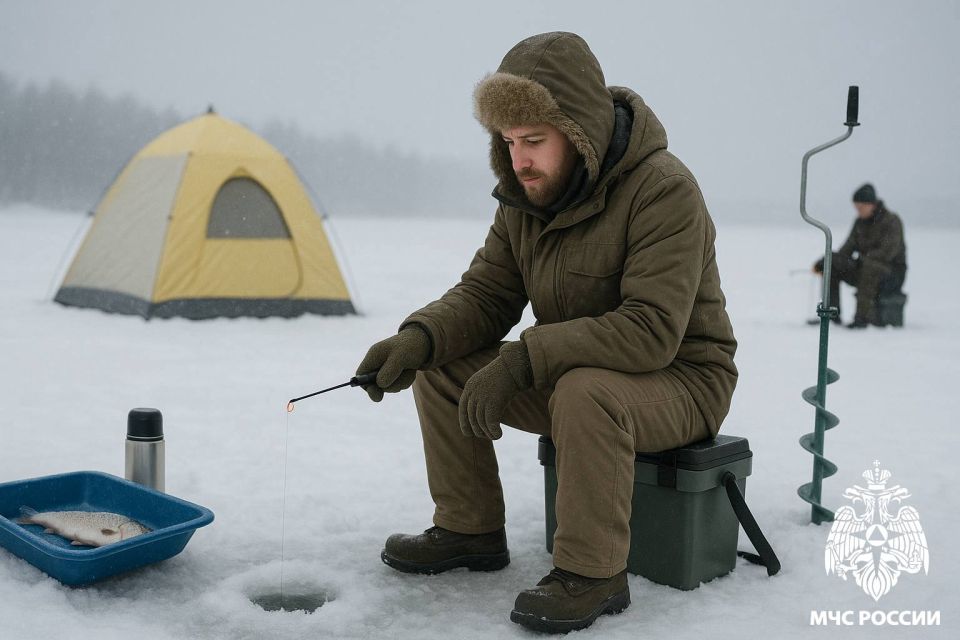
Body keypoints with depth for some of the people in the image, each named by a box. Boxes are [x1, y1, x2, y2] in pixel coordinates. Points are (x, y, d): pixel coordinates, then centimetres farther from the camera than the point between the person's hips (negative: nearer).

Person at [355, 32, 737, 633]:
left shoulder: (663, 189, -25)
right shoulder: (527, 197, -2)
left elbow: (650, 331, -33)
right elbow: (484, 295, 1)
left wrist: (525, 357, -38)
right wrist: (418, 337, -21)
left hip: (679, 380, -7)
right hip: (572, 375, 7)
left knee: (586, 391, -38)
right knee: (442, 368, -5)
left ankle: (593, 574, -20)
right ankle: (471, 532, 9)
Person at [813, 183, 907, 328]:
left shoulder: (891, 221, -12)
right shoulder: (860, 222, 8)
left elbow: (887, 252, -24)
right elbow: (847, 249, 4)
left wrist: (860, 259, -28)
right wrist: (823, 262, -11)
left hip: (892, 273, -7)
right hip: (866, 269, 7)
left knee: (871, 267, -40)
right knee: (831, 265, -10)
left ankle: (862, 317, -39)